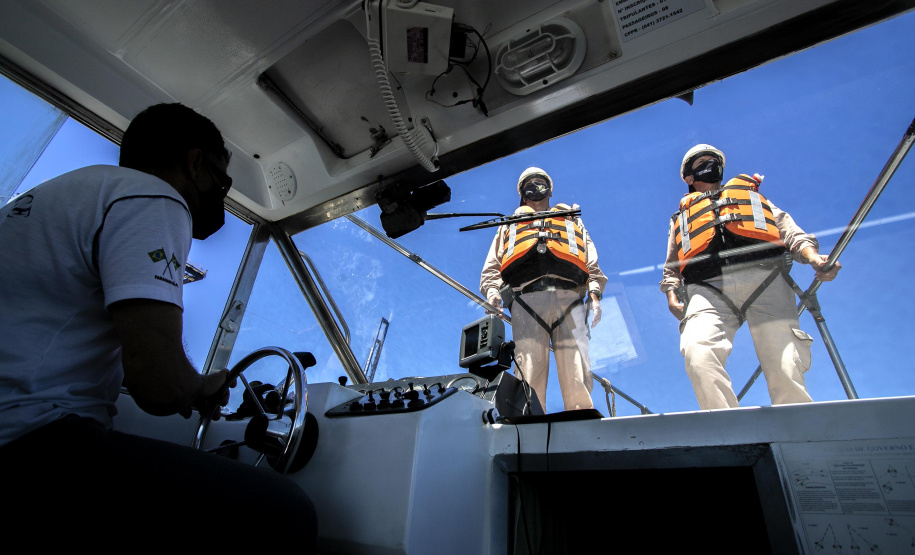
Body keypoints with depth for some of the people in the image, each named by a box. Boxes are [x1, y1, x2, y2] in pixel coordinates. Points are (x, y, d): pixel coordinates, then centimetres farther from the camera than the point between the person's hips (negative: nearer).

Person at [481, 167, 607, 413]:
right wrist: (492, 291, 2)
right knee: (529, 371, -13)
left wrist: (594, 295, 4)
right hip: (527, 301, 0)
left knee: (576, 374, -12)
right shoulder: (509, 225, 35)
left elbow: (592, 264, 23)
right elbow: (492, 267, 23)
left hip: (569, 300, 1)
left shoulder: (571, 219, 35)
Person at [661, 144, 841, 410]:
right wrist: (671, 296, 5)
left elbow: (789, 230, 22)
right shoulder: (681, 216, 37)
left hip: (763, 277, 1)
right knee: (698, 354, -30)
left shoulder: (751, 194, 38)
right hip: (708, 287, 0)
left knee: (785, 368, -20)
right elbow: (671, 266, 26)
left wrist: (813, 257, 0)